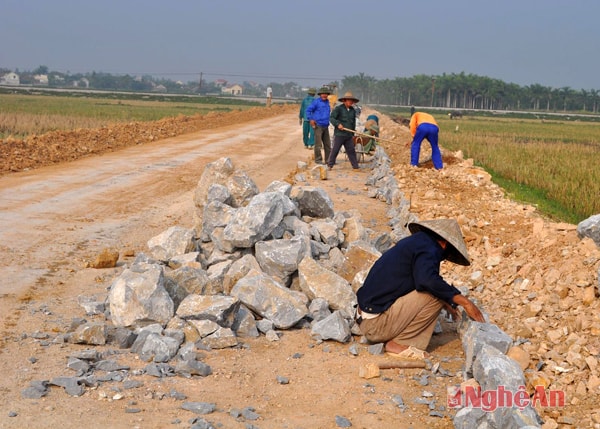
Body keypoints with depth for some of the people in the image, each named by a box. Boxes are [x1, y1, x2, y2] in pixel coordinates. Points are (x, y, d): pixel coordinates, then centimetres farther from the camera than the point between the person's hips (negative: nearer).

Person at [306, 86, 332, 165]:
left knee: (327, 144, 9)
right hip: (318, 126, -7)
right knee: (318, 144, -7)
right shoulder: (316, 101, -7)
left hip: (325, 126, 7)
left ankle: (328, 159, 16)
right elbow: (308, 110, -8)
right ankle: (318, 159, -1)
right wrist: (310, 119, -17)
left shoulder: (327, 102, 14)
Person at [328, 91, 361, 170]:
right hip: (339, 134, -5)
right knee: (335, 150, -3)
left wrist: (353, 134, 19)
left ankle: (355, 166, 11)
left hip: (349, 135, 5)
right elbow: (331, 118, -8)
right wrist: (338, 124, -23)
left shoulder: (353, 110, 14)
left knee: (351, 150, 6)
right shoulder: (338, 108, -5)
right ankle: (330, 165, 6)